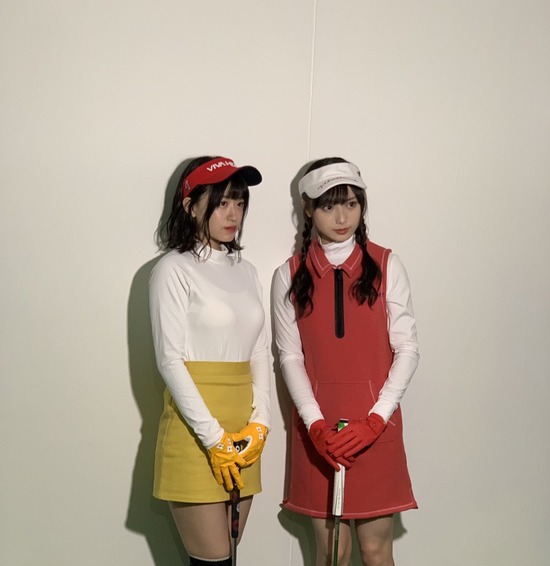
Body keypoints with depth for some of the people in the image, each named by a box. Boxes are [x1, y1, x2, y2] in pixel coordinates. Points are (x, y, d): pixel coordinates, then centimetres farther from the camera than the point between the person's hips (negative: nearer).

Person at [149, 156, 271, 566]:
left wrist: (259, 423, -2)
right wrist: (214, 438, -14)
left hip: (243, 435, 6)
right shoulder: (174, 269, -5)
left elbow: (260, 354, 12)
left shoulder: (246, 271, 14)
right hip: (196, 433, -6)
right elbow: (170, 360, -11)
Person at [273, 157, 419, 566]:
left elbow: (407, 348, -2)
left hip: (376, 426, -1)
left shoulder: (387, 266, 1)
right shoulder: (289, 276, 4)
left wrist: (375, 420, -12)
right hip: (318, 429, 1)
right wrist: (316, 425, -11)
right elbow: (291, 356, 1)